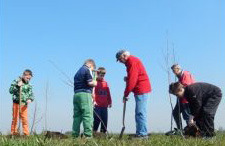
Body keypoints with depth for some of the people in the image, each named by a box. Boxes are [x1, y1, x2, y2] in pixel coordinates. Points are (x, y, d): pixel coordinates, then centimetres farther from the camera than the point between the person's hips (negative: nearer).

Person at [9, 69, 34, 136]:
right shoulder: (16, 82, 0)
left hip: (24, 104, 3)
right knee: (15, 118, 0)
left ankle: (26, 134, 4)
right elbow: (10, 91, -5)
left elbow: (31, 95, 10)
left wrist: (30, 99, -12)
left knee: (25, 119, 0)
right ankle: (13, 133, 7)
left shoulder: (29, 85, 9)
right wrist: (17, 86, -18)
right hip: (16, 103, -3)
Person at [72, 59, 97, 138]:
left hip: (76, 94, 8)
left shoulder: (78, 71, 24)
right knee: (88, 116, -9)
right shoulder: (87, 70, -2)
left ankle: (75, 135, 7)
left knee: (77, 116, 7)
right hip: (85, 94, -8)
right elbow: (90, 83, -14)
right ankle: (88, 135, -14)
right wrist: (95, 83, 8)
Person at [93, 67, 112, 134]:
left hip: (105, 106, 6)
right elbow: (92, 92, -10)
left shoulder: (105, 83, 15)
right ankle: (94, 132, -1)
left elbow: (108, 93, 18)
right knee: (97, 120, -8)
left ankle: (103, 133, 14)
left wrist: (109, 102, 13)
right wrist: (93, 101, -20)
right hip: (97, 105, -6)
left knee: (105, 120, 7)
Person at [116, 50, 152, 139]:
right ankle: (140, 133, 14)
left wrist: (126, 94, -12)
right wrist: (127, 78, 2)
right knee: (139, 113, 11)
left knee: (140, 113, -10)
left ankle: (142, 134, -8)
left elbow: (132, 80, -18)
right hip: (140, 90, 11)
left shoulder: (132, 61, -12)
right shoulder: (131, 61, 21)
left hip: (141, 90, -11)